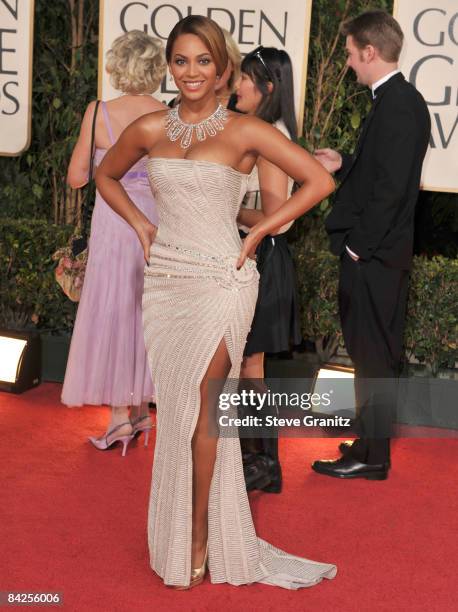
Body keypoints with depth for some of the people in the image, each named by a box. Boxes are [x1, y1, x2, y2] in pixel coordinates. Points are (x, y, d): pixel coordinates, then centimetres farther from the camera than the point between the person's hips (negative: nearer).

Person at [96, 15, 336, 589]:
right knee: (175, 408, 10)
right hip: (164, 279, 4)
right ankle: (179, 536, 23)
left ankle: (199, 540, 11)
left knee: (198, 408, -4)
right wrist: (141, 225, 10)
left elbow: (319, 180, -5)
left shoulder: (244, 131, -5)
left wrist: (257, 233, -6)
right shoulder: (149, 130, 6)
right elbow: (106, 175, 24)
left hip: (219, 281, -4)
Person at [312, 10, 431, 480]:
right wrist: (343, 165, 11)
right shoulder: (399, 99, 12)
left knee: (372, 354, -1)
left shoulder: (396, 105, -18)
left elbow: (391, 186, -23)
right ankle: (372, 443, 29)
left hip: (373, 254, -10)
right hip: (376, 250, 10)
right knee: (373, 353, 17)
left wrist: (359, 244, -18)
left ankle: (370, 456, 10)